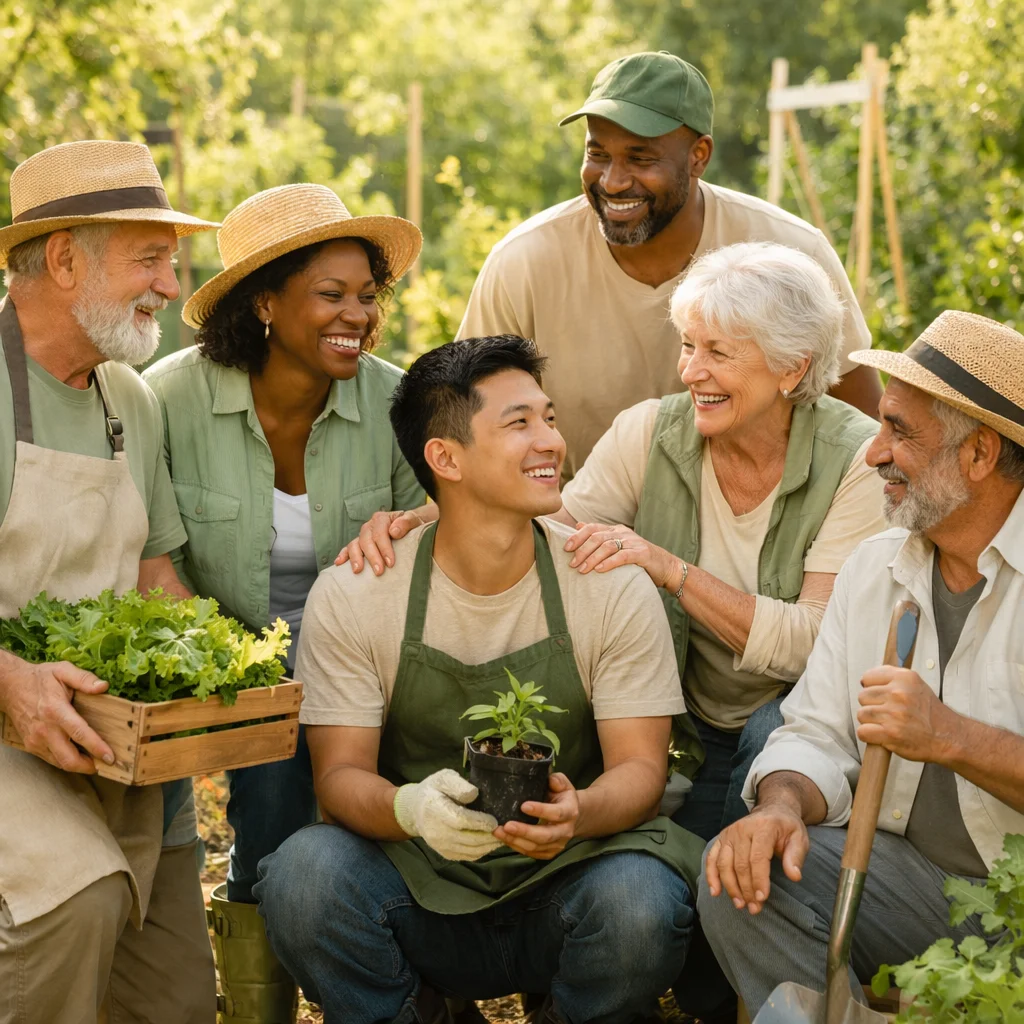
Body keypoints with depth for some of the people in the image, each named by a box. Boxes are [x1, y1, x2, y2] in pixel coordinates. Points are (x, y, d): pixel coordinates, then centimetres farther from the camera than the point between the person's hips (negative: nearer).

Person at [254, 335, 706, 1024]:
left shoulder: (614, 586, -5)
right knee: (302, 874, -29)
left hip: (564, 871, 0)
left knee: (641, 901, -32)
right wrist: (407, 807, -30)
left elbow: (639, 767, -7)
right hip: (414, 883, 0)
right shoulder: (350, 596, -6)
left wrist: (578, 812, -31)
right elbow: (340, 774, -6)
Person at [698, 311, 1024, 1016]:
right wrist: (783, 805, -12)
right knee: (744, 871, -17)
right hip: (913, 873, 6)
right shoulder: (873, 567, 11)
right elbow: (819, 736, 9)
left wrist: (952, 737, -27)